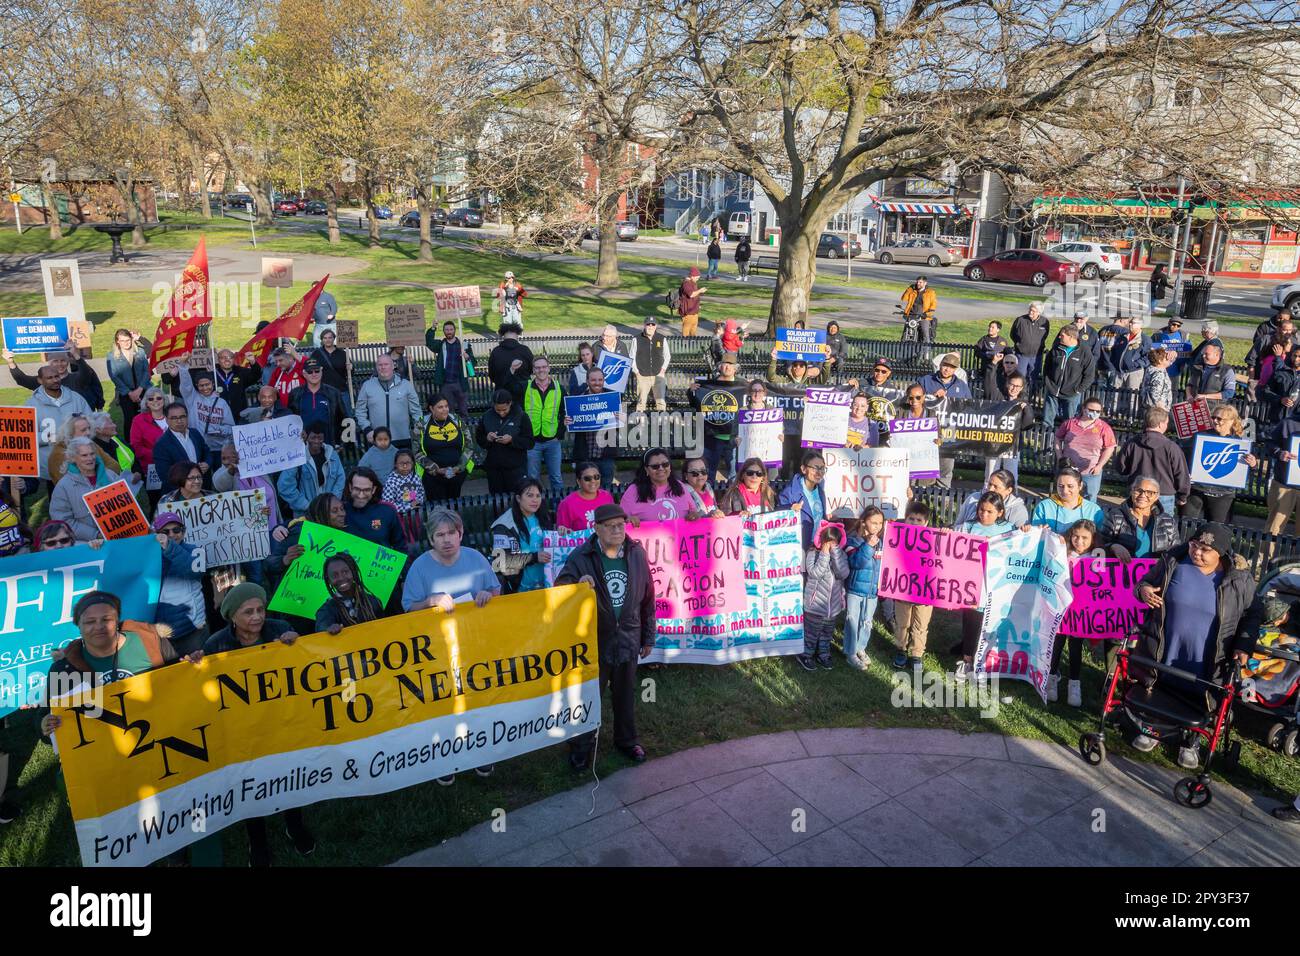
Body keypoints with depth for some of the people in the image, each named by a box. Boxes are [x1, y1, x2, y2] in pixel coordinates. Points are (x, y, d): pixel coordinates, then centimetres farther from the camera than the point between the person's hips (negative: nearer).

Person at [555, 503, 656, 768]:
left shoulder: (636, 554, -3)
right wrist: (577, 585, -34)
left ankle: (627, 740, 40)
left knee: (626, 694, 19)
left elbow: (647, 597, 5)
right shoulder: (581, 557, -13)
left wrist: (648, 637, 9)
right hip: (593, 640, -3)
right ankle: (582, 745, 30)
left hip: (628, 638, 3)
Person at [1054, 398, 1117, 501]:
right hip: (1068, 470, 2)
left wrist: (1100, 465, -10)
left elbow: (1109, 448, -2)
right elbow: (1058, 439, 9)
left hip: (1091, 473, -2)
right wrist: (1060, 457, -1)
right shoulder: (1070, 422, -1)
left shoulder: (1104, 428, -5)